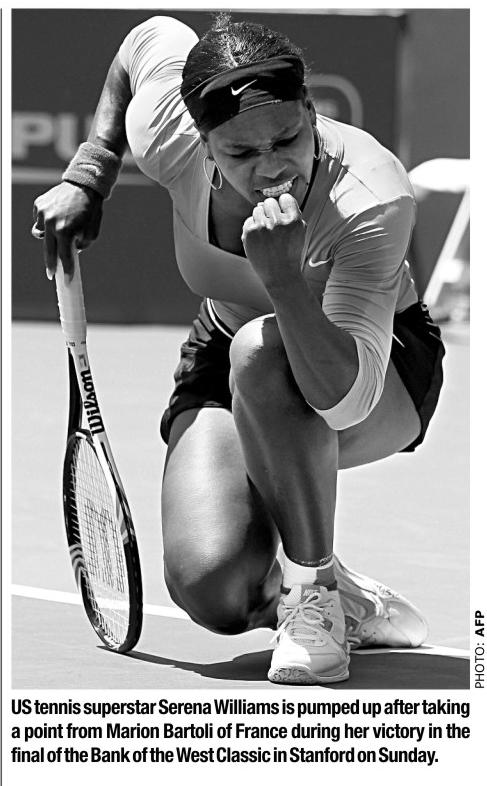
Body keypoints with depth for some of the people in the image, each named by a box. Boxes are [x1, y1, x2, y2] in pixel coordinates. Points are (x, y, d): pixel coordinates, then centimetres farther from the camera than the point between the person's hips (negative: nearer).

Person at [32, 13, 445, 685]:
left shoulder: (374, 201, -36)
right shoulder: (169, 137, -24)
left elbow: (343, 399, -42)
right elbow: (152, 34, 2)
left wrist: (284, 279, -55)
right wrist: (87, 180, 0)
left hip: (384, 375, -3)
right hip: (223, 358, 4)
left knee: (259, 351, -42)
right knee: (212, 590, -23)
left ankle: (315, 589, -21)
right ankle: (350, 607, 12)